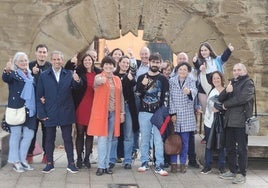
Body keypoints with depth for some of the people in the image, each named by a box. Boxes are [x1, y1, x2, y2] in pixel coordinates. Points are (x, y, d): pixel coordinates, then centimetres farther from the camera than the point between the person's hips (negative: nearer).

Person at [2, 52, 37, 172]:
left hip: (29, 109, 5)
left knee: (29, 134, 6)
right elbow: (5, 78, -25)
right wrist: (7, 70, -46)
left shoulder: (30, 75, 15)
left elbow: (34, 90, 17)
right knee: (16, 134, 1)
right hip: (16, 108, -5)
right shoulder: (13, 74, -3)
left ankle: (22, 159, 20)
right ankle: (15, 161, 12)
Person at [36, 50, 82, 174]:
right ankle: (49, 163, 21)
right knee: (49, 139, 10)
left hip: (66, 112, 0)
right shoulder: (43, 76, 1)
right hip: (50, 113, 0)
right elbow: (39, 95, 0)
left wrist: (77, 81, -39)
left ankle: (71, 163, 14)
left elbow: (76, 86, -15)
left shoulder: (69, 74, 2)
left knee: (68, 138, 6)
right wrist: (42, 113, -6)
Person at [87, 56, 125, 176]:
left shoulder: (117, 79, 12)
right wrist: (102, 80, -51)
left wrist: (122, 112, 10)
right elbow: (97, 81, -27)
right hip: (101, 112, -4)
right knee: (102, 138, -6)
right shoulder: (98, 77, -2)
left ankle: (106, 165, 15)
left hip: (113, 112, 5)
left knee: (109, 139, 9)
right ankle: (101, 166, -2)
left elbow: (120, 97, 14)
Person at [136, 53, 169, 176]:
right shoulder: (142, 77, 9)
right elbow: (137, 95, 4)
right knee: (144, 138, 8)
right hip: (144, 112, 2)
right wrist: (143, 85, -13)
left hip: (158, 113, -2)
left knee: (158, 139, -4)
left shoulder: (163, 79, 5)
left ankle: (159, 165, -1)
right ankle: (144, 163, 17)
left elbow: (166, 97, 1)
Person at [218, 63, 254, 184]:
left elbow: (242, 98, -17)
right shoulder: (232, 83, 20)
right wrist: (226, 91, -8)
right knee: (230, 148, 10)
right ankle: (233, 171, 21)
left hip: (241, 120, -7)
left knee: (241, 149, -2)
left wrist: (226, 104, -5)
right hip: (229, 121, 7)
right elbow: (220, 99, 14)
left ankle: (242, 174, 5)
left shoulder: (248, 83, -1)